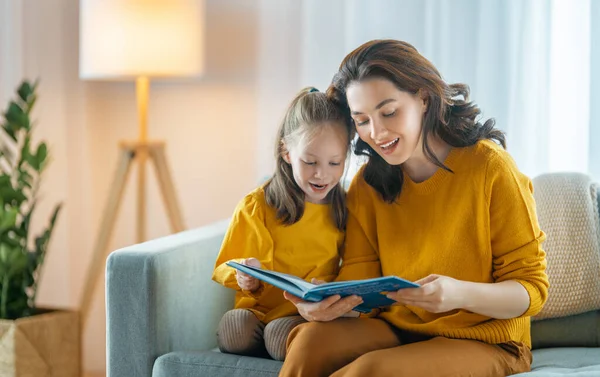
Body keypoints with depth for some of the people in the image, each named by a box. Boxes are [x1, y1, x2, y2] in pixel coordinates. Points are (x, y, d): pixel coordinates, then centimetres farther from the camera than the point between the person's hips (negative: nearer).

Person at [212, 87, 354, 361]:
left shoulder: (345, 210, 5)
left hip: (313, 318, -1)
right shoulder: (256, 206, 1)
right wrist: (245, 276, -15)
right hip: (258, 312, 2)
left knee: (282, 334, -34)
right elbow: (224, 269, 8)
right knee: (235, 327, -32)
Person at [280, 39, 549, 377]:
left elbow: (532, 289, -10)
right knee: (313, 337, -26)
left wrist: (462, 294, -31)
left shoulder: (489, 168, -12)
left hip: (485, 343, -4)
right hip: (397, 330, 4)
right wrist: (331, 300, -24)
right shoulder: (368, 183, 5)